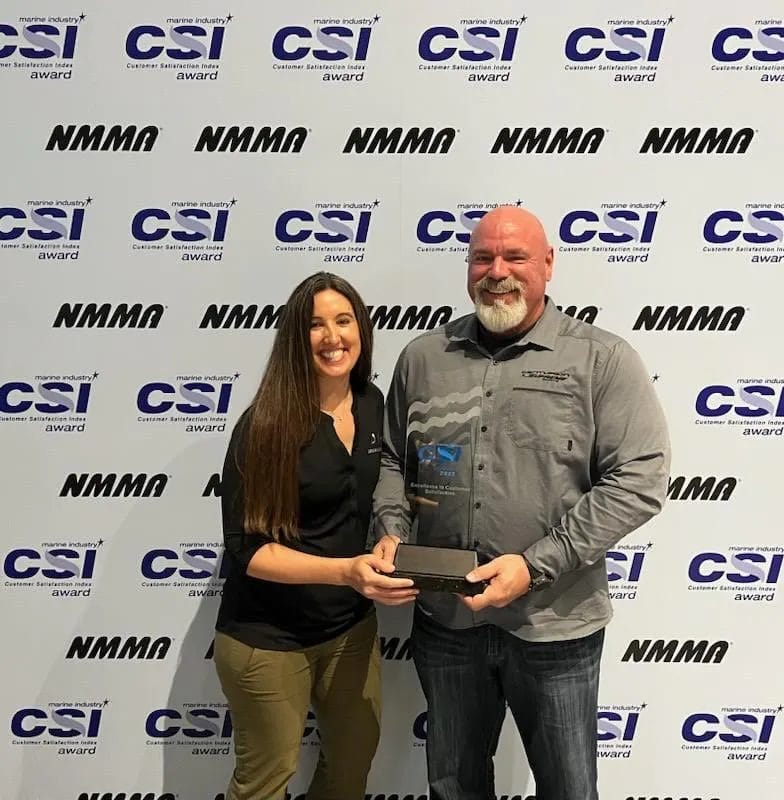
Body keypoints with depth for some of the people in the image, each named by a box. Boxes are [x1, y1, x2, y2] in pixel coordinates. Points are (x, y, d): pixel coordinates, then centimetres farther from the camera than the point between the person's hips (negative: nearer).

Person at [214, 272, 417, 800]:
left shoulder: (373, 404, -2)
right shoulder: (266, 423, -20)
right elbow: (248, 548, -20)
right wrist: (345, 570, -31)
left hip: (352, 624, 6)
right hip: (267, 637, -5)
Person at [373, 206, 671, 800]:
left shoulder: (602, 359, -8)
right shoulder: (423, 356, 3)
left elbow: (639, 480, -13)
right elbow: (391, 458, 11)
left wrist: (535, 564, -19)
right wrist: (391, 530, -7)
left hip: (554, 626, -2)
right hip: (444, 619, 3)